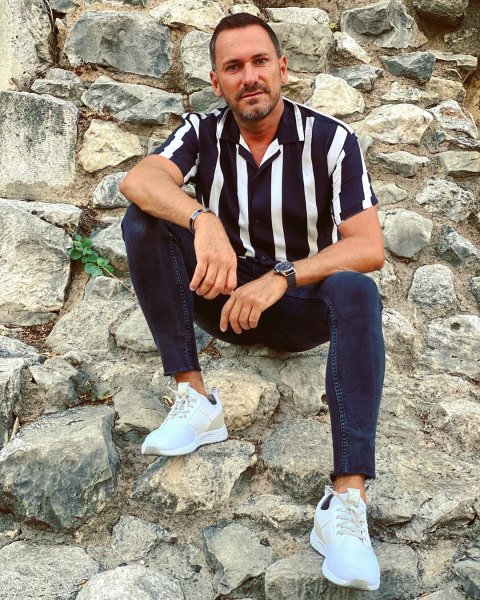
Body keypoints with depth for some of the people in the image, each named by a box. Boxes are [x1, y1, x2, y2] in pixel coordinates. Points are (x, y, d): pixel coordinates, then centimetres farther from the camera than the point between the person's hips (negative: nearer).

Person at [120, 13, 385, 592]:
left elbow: (369, 247, -20)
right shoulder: (204, 133, -4)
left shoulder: (330, 139, -10)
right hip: (224, 295, 2)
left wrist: (281, 279, -33)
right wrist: (202, 219, -46)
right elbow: (137, 180, -25)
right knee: (143, 220, -19)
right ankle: (195, 399, -23)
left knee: (356, 292, -35)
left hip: (301, 306, -2)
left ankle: (346, 502, -40)